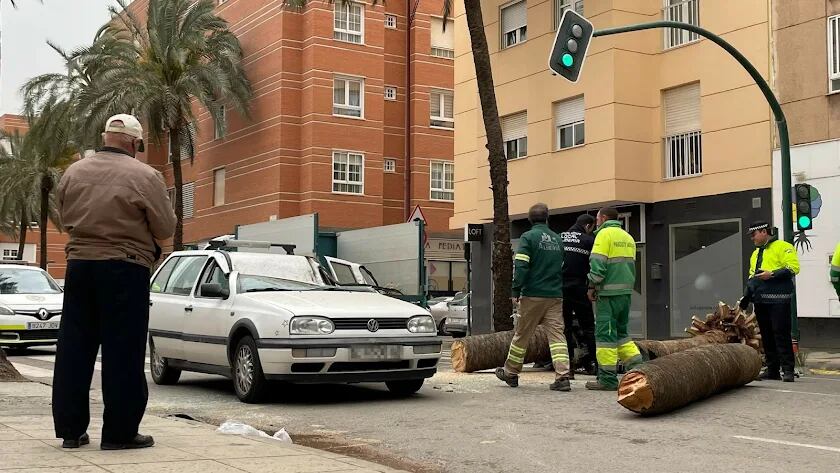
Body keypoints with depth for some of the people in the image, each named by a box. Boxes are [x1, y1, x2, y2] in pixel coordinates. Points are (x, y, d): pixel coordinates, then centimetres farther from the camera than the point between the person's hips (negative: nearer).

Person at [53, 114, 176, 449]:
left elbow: (65, 218, 16)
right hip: (125, 270, -5)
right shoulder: (144, 176, -10)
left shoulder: (73, 173, 5)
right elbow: (166, 229, -6)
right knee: (123, 354, 0)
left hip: (79, 265, 5)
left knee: (74, 350, 10)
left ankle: (70, 428, 15)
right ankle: (119, 432, 2)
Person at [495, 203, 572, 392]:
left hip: (533, 295, -4)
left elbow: (521, 266, -13)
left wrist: (516, 291, -8)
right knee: (557, 334, -1)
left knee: (522, 335, 8)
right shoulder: (557, 239, 11)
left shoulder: (528, 237, -5)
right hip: (555, 295, 4)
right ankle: (563, 377, -12)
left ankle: (510, 373, 22)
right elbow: (562, 267, 17)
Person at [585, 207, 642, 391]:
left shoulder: (604, 234, -7)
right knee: (621, 332, 18)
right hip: (626, 291, 8)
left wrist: (592, 286, -7)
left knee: (605, 333, -4)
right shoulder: (628, 237, 18)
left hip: (609, 293, -8)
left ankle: (607, 379, -3)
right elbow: (631, 264, 19)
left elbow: (597, 264, -15)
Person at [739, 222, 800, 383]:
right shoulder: (755, 253, 23)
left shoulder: (782, 247, -2)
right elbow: (751, 277, 29)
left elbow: (793, 267, -13)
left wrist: (772, 274, -19)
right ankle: (772, 369, 13)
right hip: (760, 300, 8)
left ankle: (788, 370, -7)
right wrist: (746, 296, 20)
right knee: (766, 335, 8)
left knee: (781, 334, -10)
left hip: (778, 299, -8)